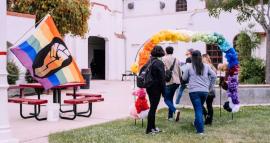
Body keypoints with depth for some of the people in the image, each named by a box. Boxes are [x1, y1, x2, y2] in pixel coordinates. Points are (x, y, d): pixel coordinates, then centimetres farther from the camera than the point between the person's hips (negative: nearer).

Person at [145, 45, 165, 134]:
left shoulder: (149, 61, 7)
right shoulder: (159, 63, -15)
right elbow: (162, 78, -15)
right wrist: (164, 91, -9)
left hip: (149, 87, 8)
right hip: (156, 88, -7)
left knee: (152, 107, 16)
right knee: (153, 108, -1)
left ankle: (152, 127, 25)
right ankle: (149, 129, 4)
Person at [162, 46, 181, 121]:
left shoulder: (164, 59, -2)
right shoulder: (176, 59, 14)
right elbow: (179, 71, 17)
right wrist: (179, 79, 26)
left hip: (168, 82, -6)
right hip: (176, 81, 6)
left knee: (166, 99, 0)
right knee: (170, 98, 17)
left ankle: (175, 110, -23)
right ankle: (170, 116, 15)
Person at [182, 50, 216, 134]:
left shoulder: (189, 67, -3)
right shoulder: (206, 66, 5)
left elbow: (184, 78, 7)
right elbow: (214, 76, 8)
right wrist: (210, 87, 17)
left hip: (194, 91, -3)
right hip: (205, 91, 3)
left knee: (198, 109, -1)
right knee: (200, 108, 21)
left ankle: (200, 129, -6)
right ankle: (197, 124, 33)